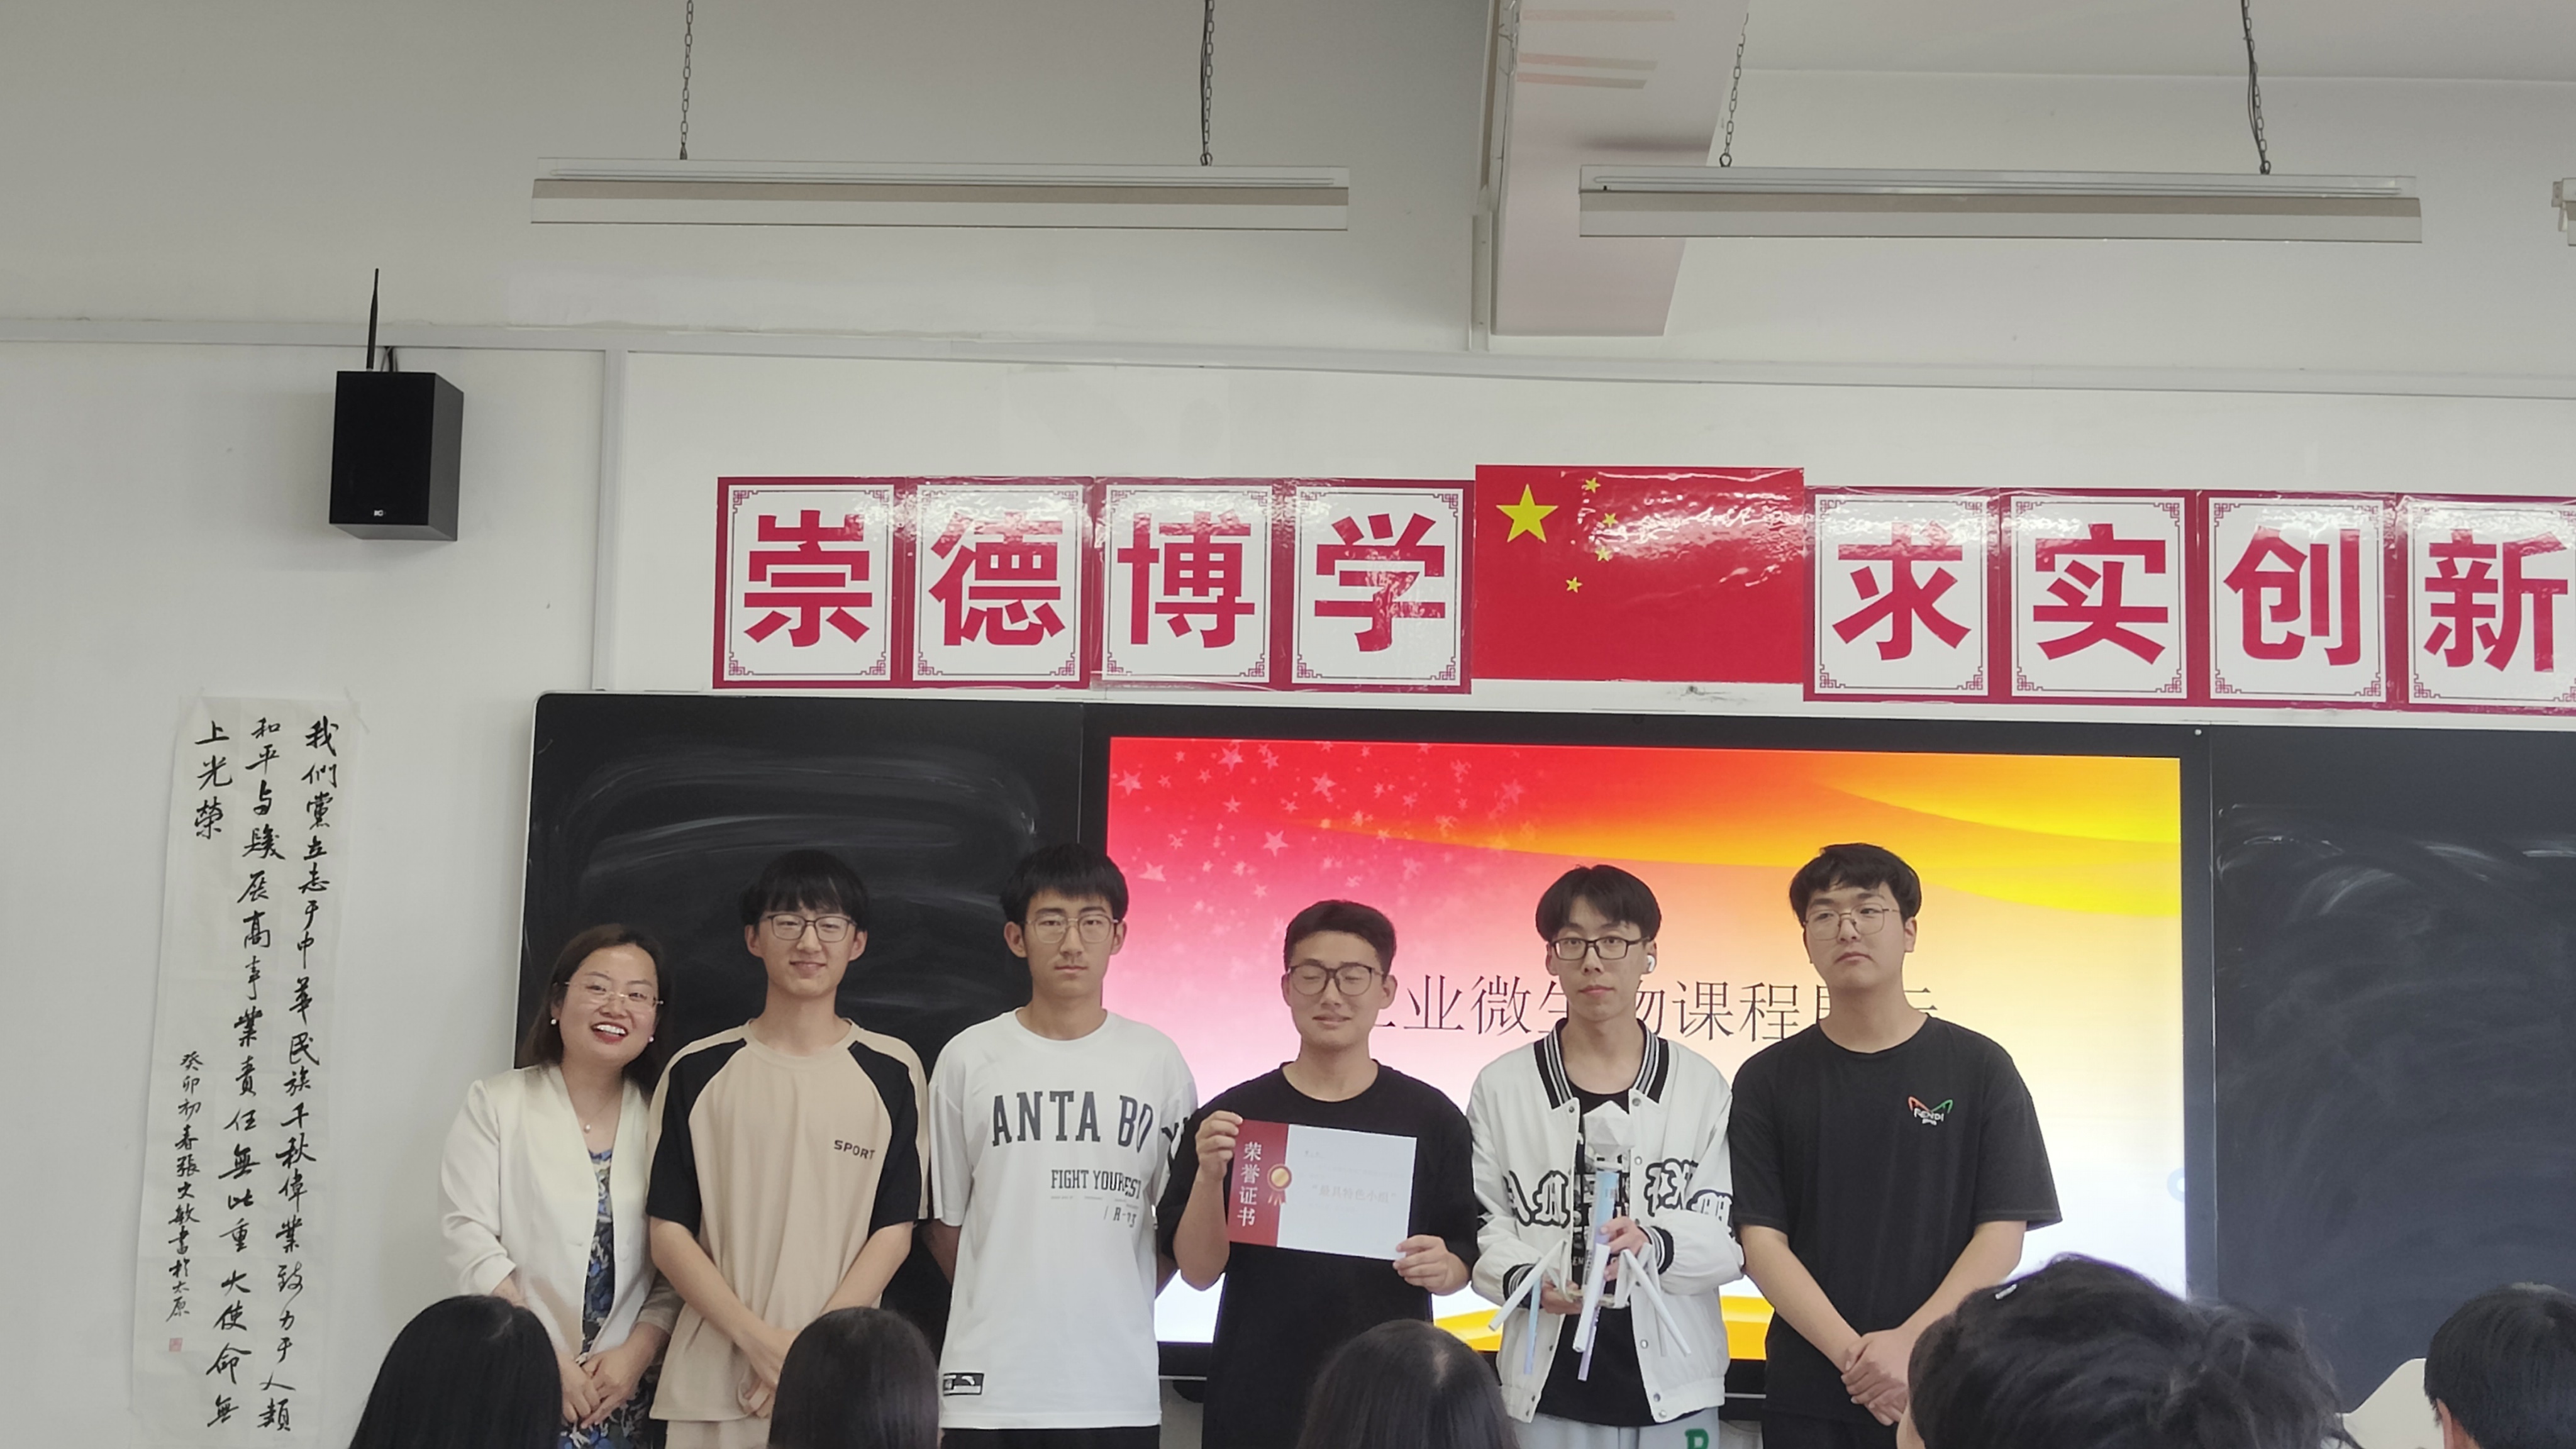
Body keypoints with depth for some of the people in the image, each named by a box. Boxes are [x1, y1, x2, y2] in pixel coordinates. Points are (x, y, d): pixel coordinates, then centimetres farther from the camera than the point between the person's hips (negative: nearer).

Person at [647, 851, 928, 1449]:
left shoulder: (891, 1073, 3)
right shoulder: (698, 1072, 4)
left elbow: (894, 1231, 0)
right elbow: (669, 1232, 1)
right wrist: (759, 1341, -11)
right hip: (711, 1384, 1)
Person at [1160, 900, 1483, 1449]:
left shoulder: (1431, 1118, 3)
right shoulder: (1232, 1116, 1)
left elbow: (1466, 1255, 6)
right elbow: (1198, 1270, -2)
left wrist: (1443, 1269, -15)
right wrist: (1209, 1175, -17)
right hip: (1257, 1403, 0)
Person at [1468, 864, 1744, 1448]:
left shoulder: (1700, 1086, 2)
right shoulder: (1502, 1086, 3)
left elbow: (1730, 1236, -2)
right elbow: (1483, 1223, 1)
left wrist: (1653, 1246, -21)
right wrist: (1525, 1279, -19)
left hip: (1674, 1381, 0)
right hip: (1552, 1385, 0)